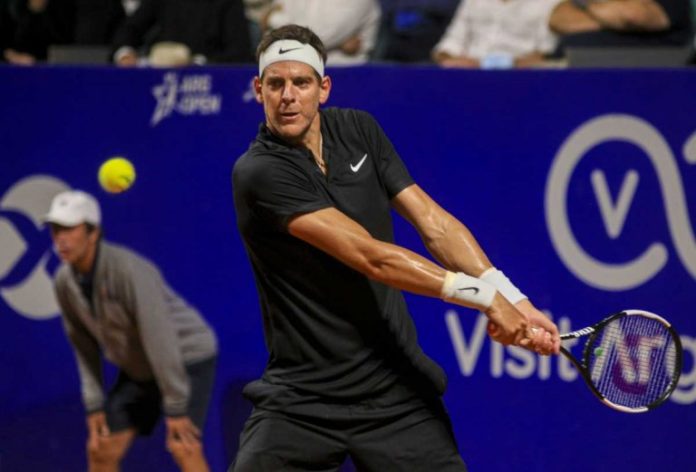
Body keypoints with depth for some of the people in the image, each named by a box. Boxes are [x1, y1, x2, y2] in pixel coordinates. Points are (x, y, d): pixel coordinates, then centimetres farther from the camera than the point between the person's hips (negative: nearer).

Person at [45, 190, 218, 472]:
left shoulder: (129, 270, -32)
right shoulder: (65, 282, -8)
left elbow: (159, 339, -31)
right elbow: (84, 345, 5)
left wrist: (175, 409, -28)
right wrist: (94, 404, 2)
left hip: (187, 358, -7)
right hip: (138, 369, 7)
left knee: (183, 447, -23)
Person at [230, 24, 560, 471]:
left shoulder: (359, 129, 5)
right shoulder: (259, 173, -15)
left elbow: (434, 223, 1)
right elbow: (369, 257, -21)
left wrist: (514, 301, -13)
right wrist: (485, 294, -23)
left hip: (398, 395, 4)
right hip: (301, 398, -4)